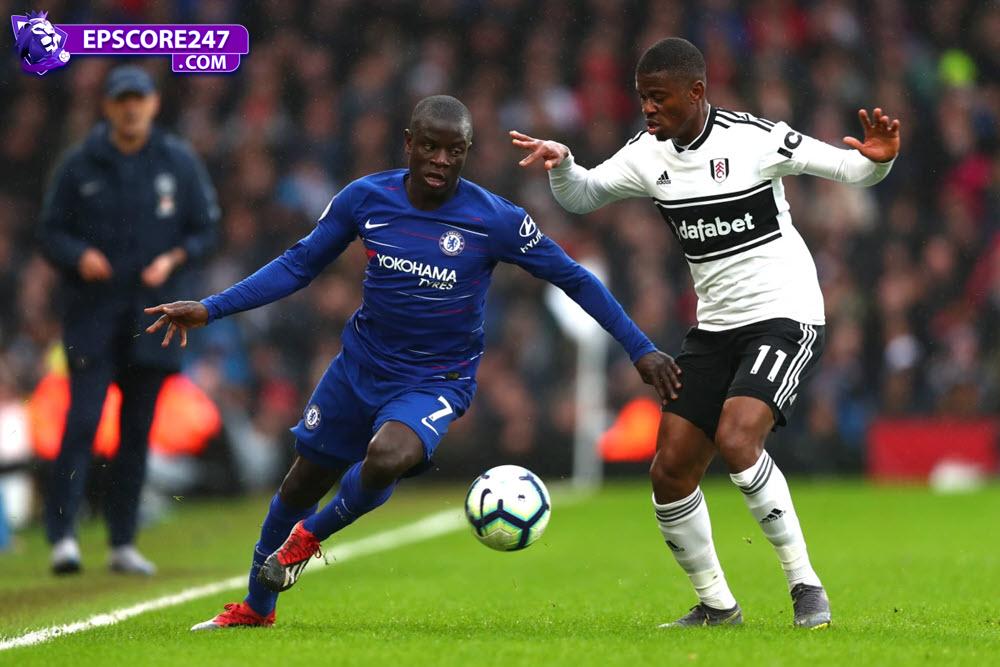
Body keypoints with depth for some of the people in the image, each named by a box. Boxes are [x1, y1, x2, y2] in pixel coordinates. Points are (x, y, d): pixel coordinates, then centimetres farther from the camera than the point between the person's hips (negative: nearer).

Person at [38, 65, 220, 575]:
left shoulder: (179, 163, 6)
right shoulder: (79, 164, 2)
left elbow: (204, 231, 9)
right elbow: (50, 232, 4)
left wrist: (172, 260, -10)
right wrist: (79, 256, -16)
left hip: (151, 311, 2)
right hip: (92, 308, -2)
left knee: (137, 429, 5)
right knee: (83, 419, -13)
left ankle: (123, 543, 12)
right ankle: (61, 535, -15)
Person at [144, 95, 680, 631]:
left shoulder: (495, 220, -16)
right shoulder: (365, 198, -8)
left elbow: (575, 280, -7)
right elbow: (299, 265, 3)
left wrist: (640, 349, -9)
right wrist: (209, 309, -3)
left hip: (435, 383, -3)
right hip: (360, 366, 3)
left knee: (386, 458, -33)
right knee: (303, 481, 12)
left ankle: (311, 535, -1)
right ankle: (255, 607, 37)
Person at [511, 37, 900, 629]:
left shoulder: (754, 139, -15)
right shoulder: (649, 154, 3)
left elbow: (847, 169, -13)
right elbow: (581, 197, 13)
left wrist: (876, 159, -36)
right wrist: (560, 164, -8)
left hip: (785, 318, -7)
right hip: (714, 328, 7)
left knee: (735, 440, -28)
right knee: (670, 472, 1)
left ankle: (806, 586, -16)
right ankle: (717, 606, 19)